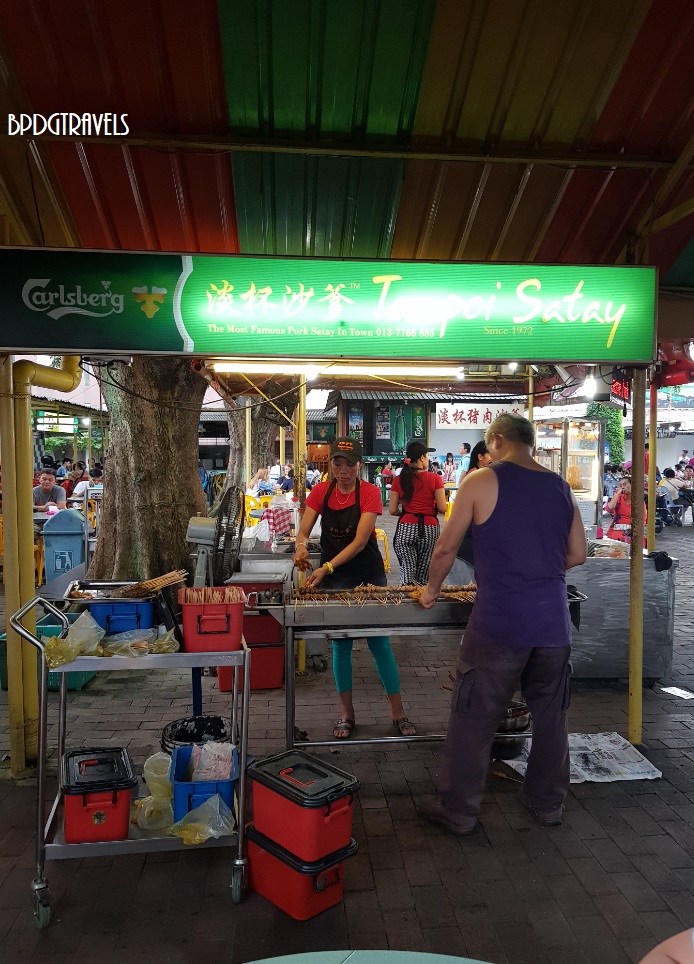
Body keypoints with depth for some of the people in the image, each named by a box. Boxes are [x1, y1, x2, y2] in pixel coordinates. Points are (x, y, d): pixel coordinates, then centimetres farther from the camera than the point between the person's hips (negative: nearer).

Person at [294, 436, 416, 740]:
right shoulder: (320, 491, 0)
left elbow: (360, 541, -20)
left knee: (379, 643, 1)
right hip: (333, 578, 3)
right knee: (340, 645, 9)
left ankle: (398, 714, 14)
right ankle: (346, 714, 23)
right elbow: (303, 531, -6)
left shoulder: (369, 492, -11)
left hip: (368, 575, -3)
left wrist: (327, 568, -30)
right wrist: (301, 547, -30)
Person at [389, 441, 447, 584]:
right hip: (429, 528, -1)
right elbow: (442, 509, -5)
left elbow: (392, 510, 2)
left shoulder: (399, 480, 3)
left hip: (405, 528, 1)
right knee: (423, 576, 9)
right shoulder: (435, 478, -4)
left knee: (407, 572, 5)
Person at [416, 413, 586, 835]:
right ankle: (548, 803, 34)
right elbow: (578, 554, 14)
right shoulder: (562, 487, 8)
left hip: (500, 623, -5)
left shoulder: (482, 481, -6)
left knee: (474, 720, 8)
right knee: (551, 716, 19)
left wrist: (432, 589, 14)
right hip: (554, 622, 5)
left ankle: (458, 811, 20)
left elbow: (447, 547, -2)